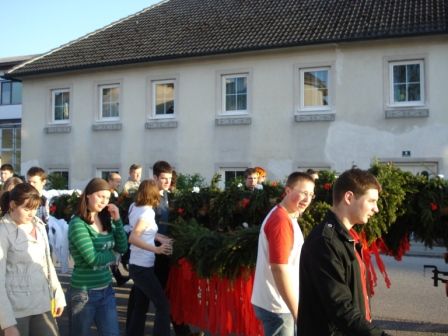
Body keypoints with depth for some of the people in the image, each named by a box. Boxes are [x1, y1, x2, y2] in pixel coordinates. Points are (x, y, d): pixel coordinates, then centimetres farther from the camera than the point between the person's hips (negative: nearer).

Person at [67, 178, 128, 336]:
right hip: (84, 292, -6)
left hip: (106, 289, 6)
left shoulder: (106, 220, 5)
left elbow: (122, 248, 3)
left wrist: (117, 220, -6)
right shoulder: (78, 223, -15)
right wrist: (112, 255, -3)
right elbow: (92, 258, -22)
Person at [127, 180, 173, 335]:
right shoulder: (147, 213, -20)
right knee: (163, 305, -5)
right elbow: (133, 238, -31)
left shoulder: (134, 207, 3)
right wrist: (156, 249, -35)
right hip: (143, 268, -9)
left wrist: (159, 237, 9)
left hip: (136, 265, 9)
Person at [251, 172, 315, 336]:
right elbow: (279, 268, -25)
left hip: (276, 302, 10)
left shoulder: (284, 216, 11)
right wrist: (297, 312, -24)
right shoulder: (281, 220, -21)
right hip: (277, 305, -10)